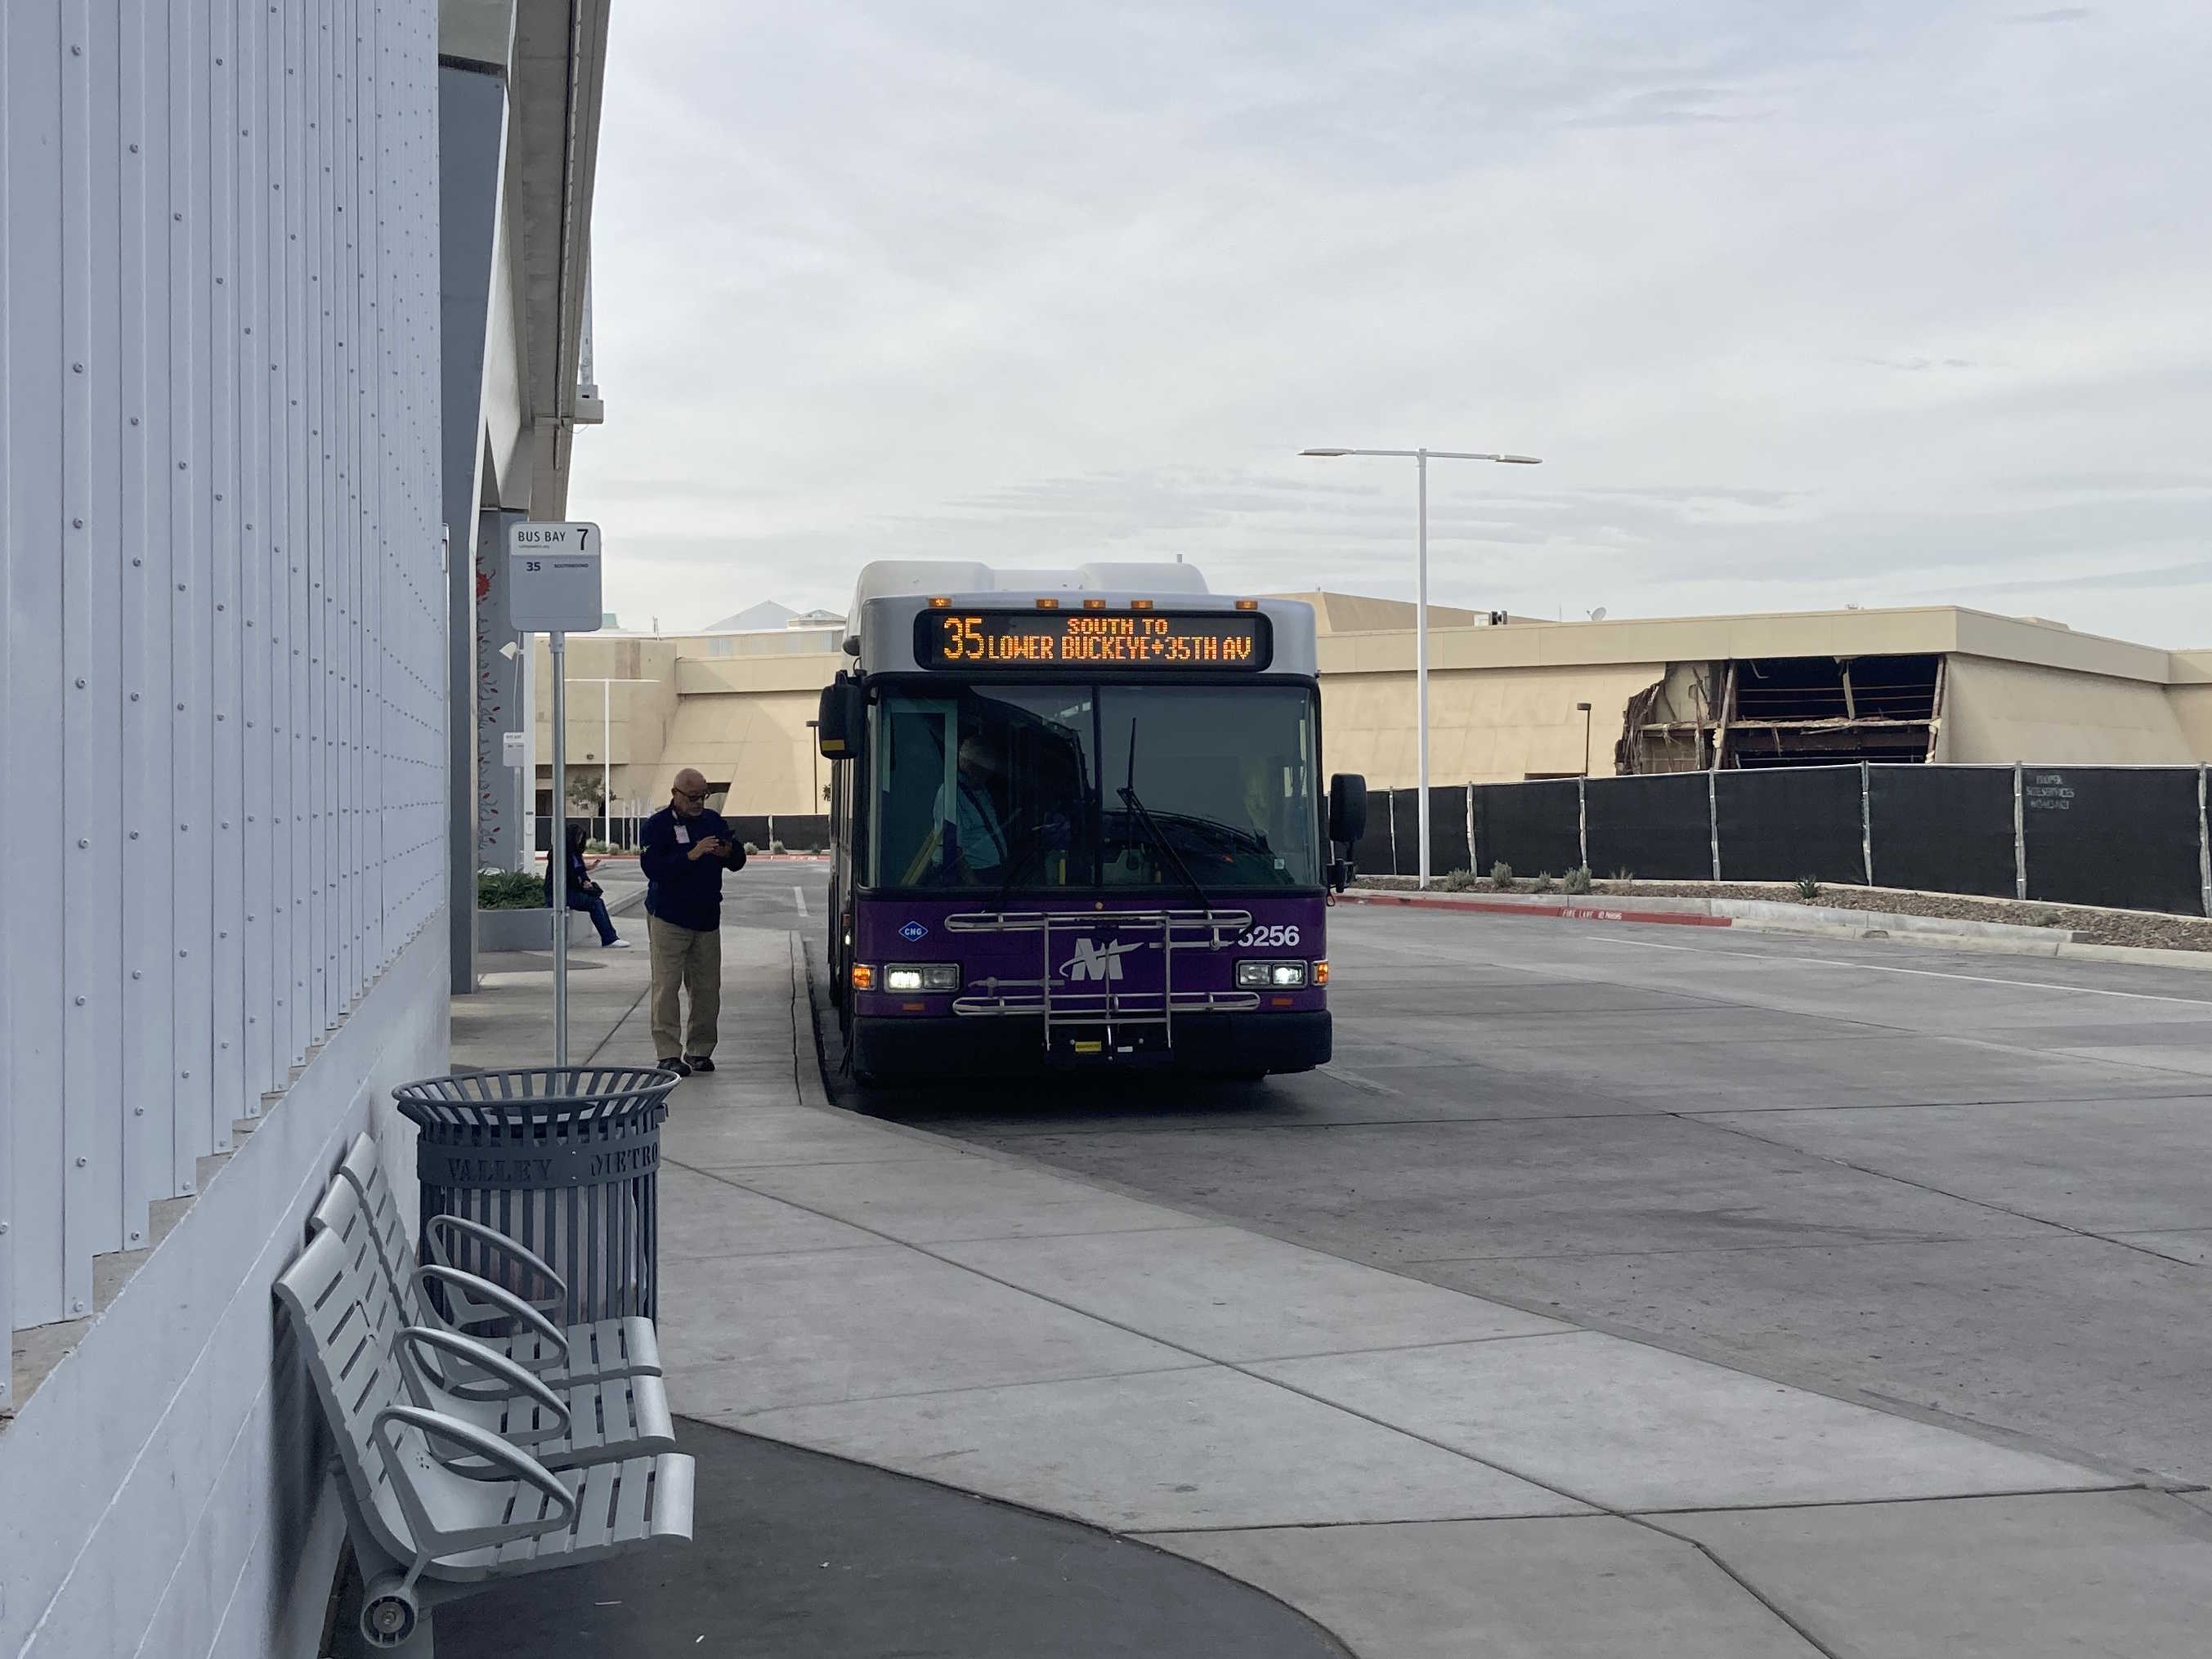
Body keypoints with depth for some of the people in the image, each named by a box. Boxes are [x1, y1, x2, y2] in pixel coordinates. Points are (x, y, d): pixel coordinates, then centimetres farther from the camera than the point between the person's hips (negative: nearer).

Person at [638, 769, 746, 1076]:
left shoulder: (713, 820, 11)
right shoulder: (657, 825, -5)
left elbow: (738, 862, 12)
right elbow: (652, 867, -18)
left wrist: (728, 852, -11)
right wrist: (691, 855, -25)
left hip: (707, 919, 5)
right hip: (668, 919, -5)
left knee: (707, 987, 6)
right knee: (667, 986, -5)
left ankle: (699, 1050, 17)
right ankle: (669, 1054, -3)